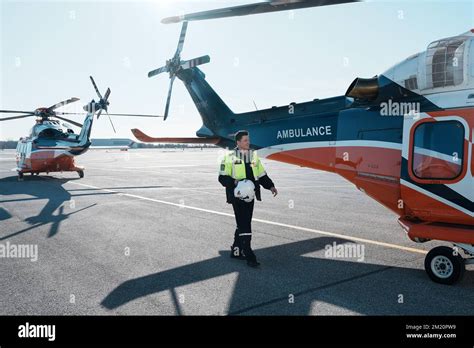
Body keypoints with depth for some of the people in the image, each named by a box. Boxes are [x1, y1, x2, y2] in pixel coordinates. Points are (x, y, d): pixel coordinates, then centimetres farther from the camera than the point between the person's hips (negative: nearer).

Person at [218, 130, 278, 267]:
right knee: (244, 225, -8)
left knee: (244, 224, 13)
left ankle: (236, 251, 27)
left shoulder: (253, 155, 14)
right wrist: (234, 182, -23)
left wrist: (270, 186, 5)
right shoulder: (230, 157, -3)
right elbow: (223, 177, -5)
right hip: (237, 196, -6)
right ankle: (249, 256, -3)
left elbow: (262, 174, 18)